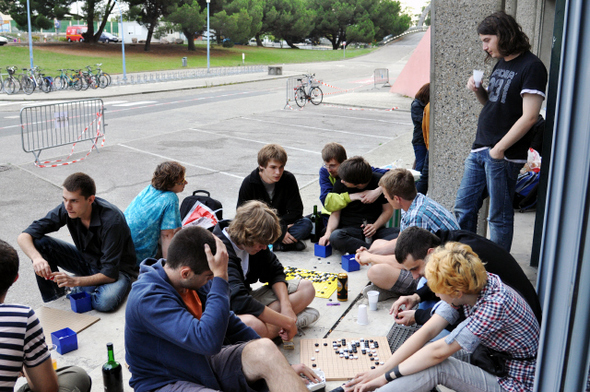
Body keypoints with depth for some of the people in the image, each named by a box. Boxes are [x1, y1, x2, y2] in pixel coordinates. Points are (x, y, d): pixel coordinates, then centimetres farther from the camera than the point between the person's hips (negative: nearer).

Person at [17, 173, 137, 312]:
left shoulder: (112, 220, -31)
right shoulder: (66, 209, -17)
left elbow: (110, 274, -30)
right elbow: (24, 236, -16)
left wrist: (75, 281, -41)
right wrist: (36, 257, -36)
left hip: (117, 269, -5)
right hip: (86, 259, 5)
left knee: (106, 301, -38)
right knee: (39, 242, -15)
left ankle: (76, 289, -2)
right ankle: (54, 303, -3)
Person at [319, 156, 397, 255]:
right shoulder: (340, 184, -3)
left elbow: (388, 210, 3)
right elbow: (335, 213, 2)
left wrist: (375, 226, -14)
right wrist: (328, 232, -16)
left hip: (376, 229, 0)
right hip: (349, 229, 0)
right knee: (335, 237, -35)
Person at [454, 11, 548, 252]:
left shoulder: (531, 67, -12)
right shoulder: (501, 63, 15)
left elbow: (529, 116, -18)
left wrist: (500, 148, -18)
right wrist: (479, 91, 4)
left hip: (504, 155, -8)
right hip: (479, 149, 8)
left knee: (499, 216, 2)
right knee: (463, 208, 11)